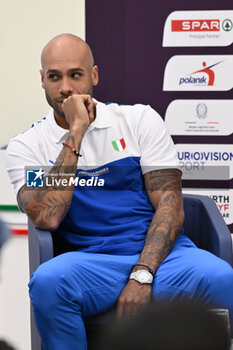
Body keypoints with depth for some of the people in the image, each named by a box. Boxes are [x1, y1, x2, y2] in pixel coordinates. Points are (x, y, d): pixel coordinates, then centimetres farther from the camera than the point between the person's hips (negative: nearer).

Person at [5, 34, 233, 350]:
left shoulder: (139, 119, 10)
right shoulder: (26, 146, 9)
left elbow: (169, 203, 1)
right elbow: (47, 217, -10)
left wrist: (142, 276, -14)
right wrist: (75, 133, -8)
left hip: (158, 254, 1)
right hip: (91, 262, 0)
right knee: (47, 282, -35)